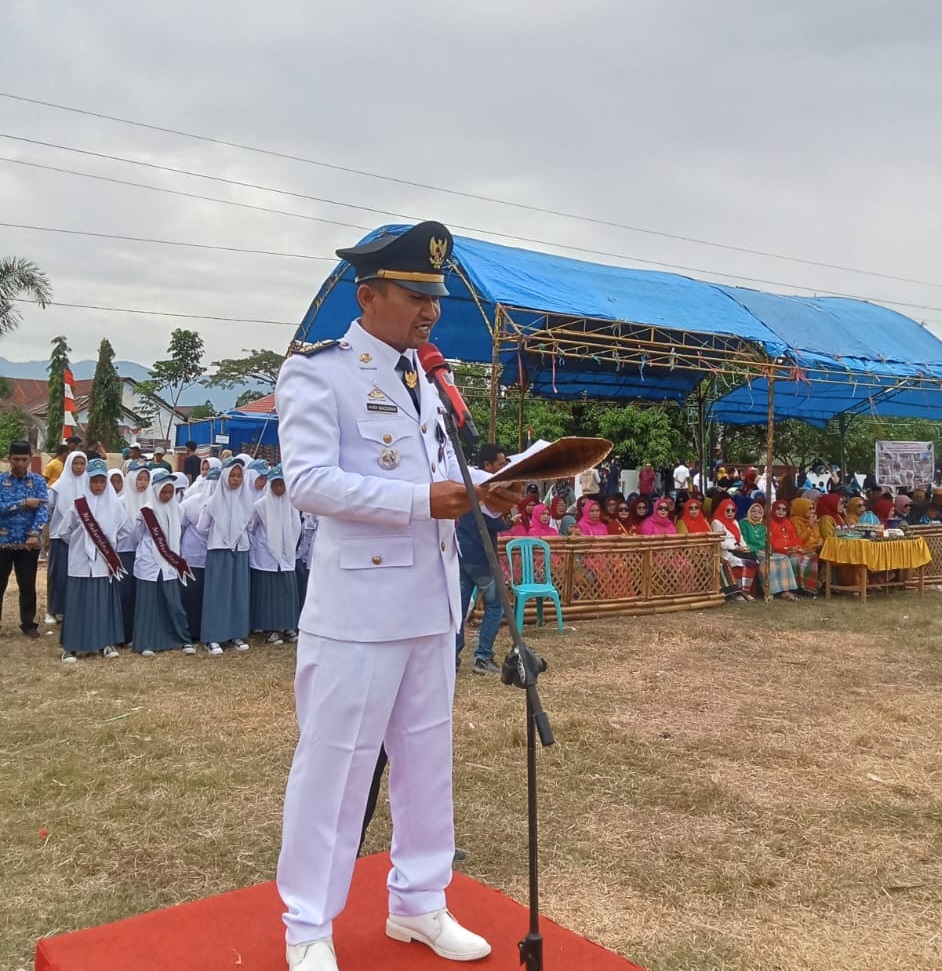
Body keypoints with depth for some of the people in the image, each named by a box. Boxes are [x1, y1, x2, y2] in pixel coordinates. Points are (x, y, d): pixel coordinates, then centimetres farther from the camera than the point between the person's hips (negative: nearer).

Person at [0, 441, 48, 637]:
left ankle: (28, 623, 22)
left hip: (28, 542, 0)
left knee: (28, 586, 9)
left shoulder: (38, 481, 1)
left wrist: (34, 534, -21)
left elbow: (43, 509, -9)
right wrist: (23, 503, -18)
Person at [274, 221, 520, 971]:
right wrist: (422, 500, -24)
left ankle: (418, 903, 33)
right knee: (335, 762, 4)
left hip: (431, 601, 8)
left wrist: (484, 491, -2)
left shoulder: (423, 379, 15)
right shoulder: (316, 371, -9)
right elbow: (308, 481, -20)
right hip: (359, 605, -7)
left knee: (428, 756, 16)